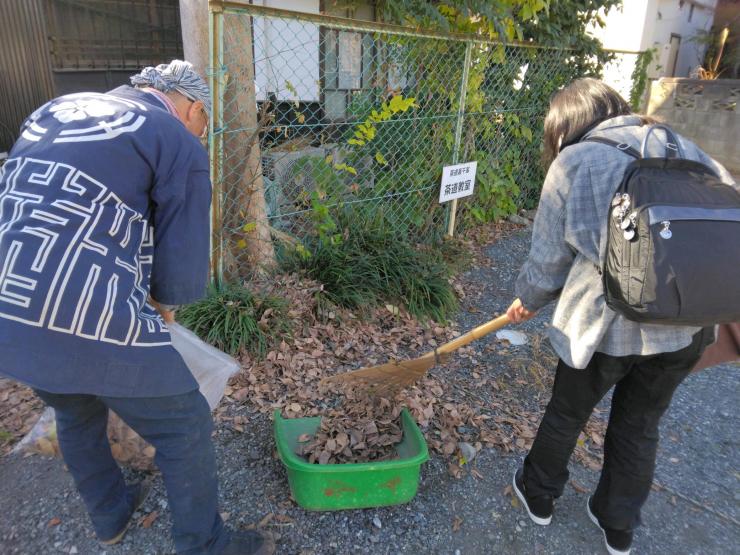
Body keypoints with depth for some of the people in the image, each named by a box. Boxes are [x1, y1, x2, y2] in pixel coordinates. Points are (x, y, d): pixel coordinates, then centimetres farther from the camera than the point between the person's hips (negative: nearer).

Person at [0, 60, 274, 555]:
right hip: (93, 325, -8)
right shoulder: (181, 145, -3)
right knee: (186, 429, 14)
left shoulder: (54, 109, 18)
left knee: (77, 414, 32)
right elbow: (185, 276, -8)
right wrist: (161, 302, 15)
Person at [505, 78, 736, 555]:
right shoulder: (682, 147, 5)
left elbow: (549, 261, -5)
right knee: (640, 427, 24)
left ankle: (539, 496, 45)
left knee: (567, 415, 21)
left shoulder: (571, 163, -7)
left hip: (603, 324, -4)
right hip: (683, 325, 4)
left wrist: (527, 301, 13)